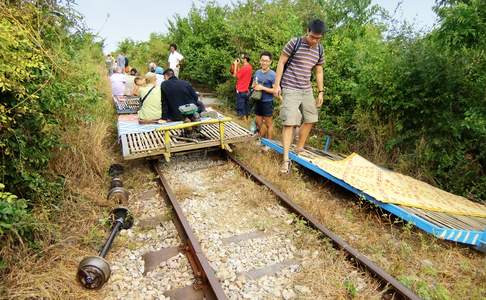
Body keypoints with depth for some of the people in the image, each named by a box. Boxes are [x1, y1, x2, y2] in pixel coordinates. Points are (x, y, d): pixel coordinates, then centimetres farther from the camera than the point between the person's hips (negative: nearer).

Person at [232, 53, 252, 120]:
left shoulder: (244, 67, -21)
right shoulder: (249, 66, 7)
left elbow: (236, 75, -14)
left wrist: (235, 65, -10)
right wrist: (238, 65, 5)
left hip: (241, 91, -9)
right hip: (246, 90, 9)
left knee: (240, 108, -2)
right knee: (245, 105, 17)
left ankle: (243, 119, 3)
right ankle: (246, 118, 26)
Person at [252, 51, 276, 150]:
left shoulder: (272, 74, -13)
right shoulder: (257, 72, 7)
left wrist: (262, 88, -21)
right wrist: (254, 86, -4)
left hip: (267, 102, -6)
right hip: (258, 101, 7)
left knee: (268, 123, 6)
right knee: (258, 122, 16)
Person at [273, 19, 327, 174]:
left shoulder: (320, 50, 8)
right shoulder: (294, 43, -8)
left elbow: (319, 72, 16)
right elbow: (281, 63, -6)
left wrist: (321, 92, 12)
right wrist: (277, 85, -11)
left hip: (307, 89, 7)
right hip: (290, 89, -6)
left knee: (310, 120, 12)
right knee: (289, 122, -13)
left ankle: (299, 148, 30)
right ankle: (286, 159, -11)